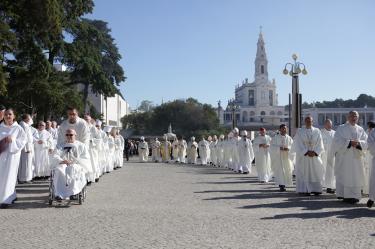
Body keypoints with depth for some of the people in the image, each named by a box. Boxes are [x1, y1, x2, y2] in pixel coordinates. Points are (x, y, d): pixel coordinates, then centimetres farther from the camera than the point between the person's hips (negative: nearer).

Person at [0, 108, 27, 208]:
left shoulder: (18, 128, 0)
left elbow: (24, 140, -1)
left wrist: (12, 140, -14)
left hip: (12, 154, -3)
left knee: (8, 176, -4)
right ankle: (12, 196, 23)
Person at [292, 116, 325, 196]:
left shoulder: (317, 131, 6)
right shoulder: (299, 131, 1)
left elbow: (319, 144, 2)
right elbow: (298, 144, -5)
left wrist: (314, 152, -12)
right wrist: (306, 152, -14)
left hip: (315, 156, 2)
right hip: (303, 156, -2)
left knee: (316, 173, 1)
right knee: (304, 173, -2)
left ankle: (316, 189, 6)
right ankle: (305, 190, 0)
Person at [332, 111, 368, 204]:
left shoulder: (361, 130, 13)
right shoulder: (341, 128, 3)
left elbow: (366, 142, 5)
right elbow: (337, 141, -8)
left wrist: (359, 143, -16)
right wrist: (349, 142, -20)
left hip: (356, 157, 3)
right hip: (344, 157, -3)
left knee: (356, 176, 0)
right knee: (344, 175, -5)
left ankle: (354, 195, 5)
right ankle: (344, 195, 0)